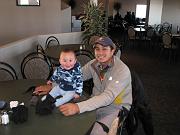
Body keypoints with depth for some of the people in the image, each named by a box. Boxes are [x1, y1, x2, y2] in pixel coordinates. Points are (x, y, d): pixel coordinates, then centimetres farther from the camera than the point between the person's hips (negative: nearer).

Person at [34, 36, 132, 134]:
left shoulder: (122, 70, -21)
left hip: (115, 108, -5)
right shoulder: (94, 64, -2)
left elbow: (108, 96, -31)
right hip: (96, 102, 5)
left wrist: (78, 107, -42)